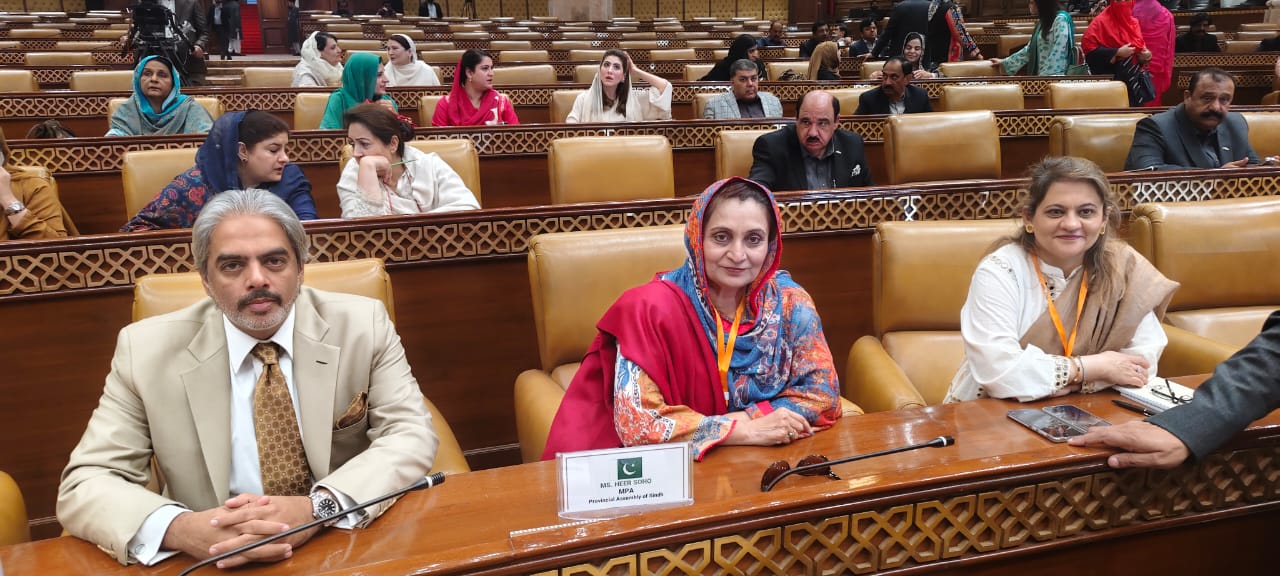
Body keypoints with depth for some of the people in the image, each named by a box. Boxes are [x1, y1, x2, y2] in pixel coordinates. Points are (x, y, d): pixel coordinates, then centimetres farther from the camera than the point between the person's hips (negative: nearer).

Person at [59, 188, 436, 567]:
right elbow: (83, 485, -5)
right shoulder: (146, 350, -3)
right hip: (213, 559, -1)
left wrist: (319, 507, -26)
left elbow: (413, 437, -9)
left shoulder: (363, 325, -4)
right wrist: (180, 529, -25)